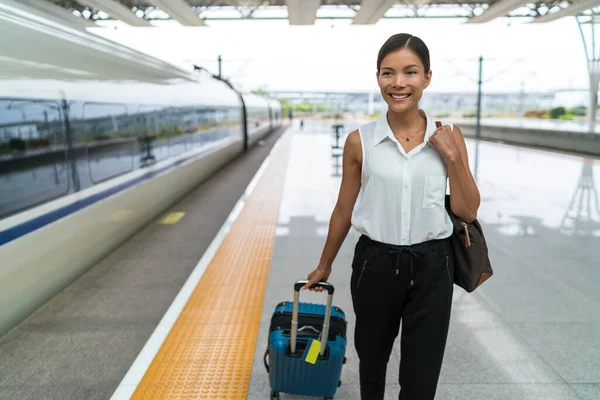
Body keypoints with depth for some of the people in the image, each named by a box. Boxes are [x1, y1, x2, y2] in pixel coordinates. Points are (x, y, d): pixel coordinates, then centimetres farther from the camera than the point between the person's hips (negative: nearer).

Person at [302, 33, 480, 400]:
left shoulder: (448, 137, -3)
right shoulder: (360, 141, -6)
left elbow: (468, 212, 0)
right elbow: (344, 209, 3)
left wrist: (453, 156, -12)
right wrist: (324, 266, 11)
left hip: (431, 267, 0)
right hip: (375, 263, 0)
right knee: (372, 357, 23)